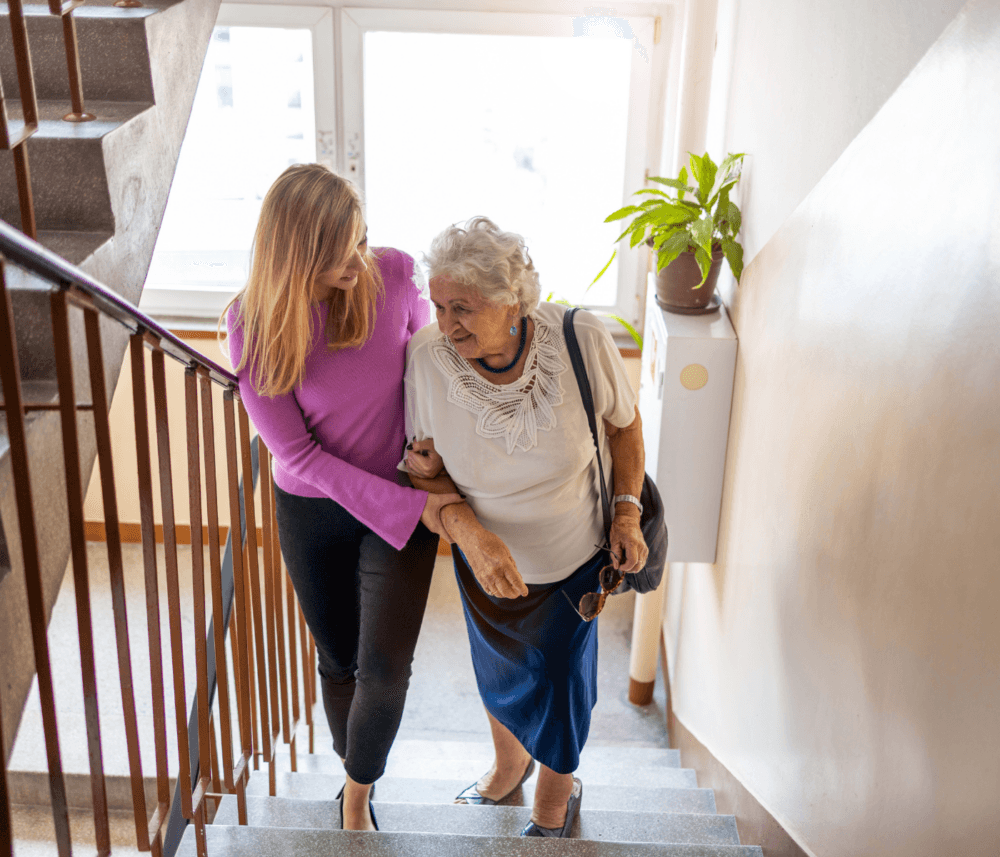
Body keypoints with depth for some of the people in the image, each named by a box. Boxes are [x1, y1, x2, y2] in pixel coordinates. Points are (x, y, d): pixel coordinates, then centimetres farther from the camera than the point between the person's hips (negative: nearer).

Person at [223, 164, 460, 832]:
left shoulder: (395, 274, -17)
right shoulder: (254, 323, -21)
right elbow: (299, 452, -19)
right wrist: (412, 508, -23)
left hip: (405, 496, 0)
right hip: (313, 508, 0)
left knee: (385, 669, -8)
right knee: (339, 661, 18)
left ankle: (358, 792, 22)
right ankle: (356, 783, 46)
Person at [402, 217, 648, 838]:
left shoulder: (582, 340, -29)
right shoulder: (429, 355, -27)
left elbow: (625, 424, -7)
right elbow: (427, 468, -14)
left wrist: (628, 514, -14)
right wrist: (469, 530, -31)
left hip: (574, 560, -1)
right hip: (486, 560, 2)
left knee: (560, 683, 19)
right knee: (499, 674, 27)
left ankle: (556, 795, 53)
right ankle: (509, 765, 62)